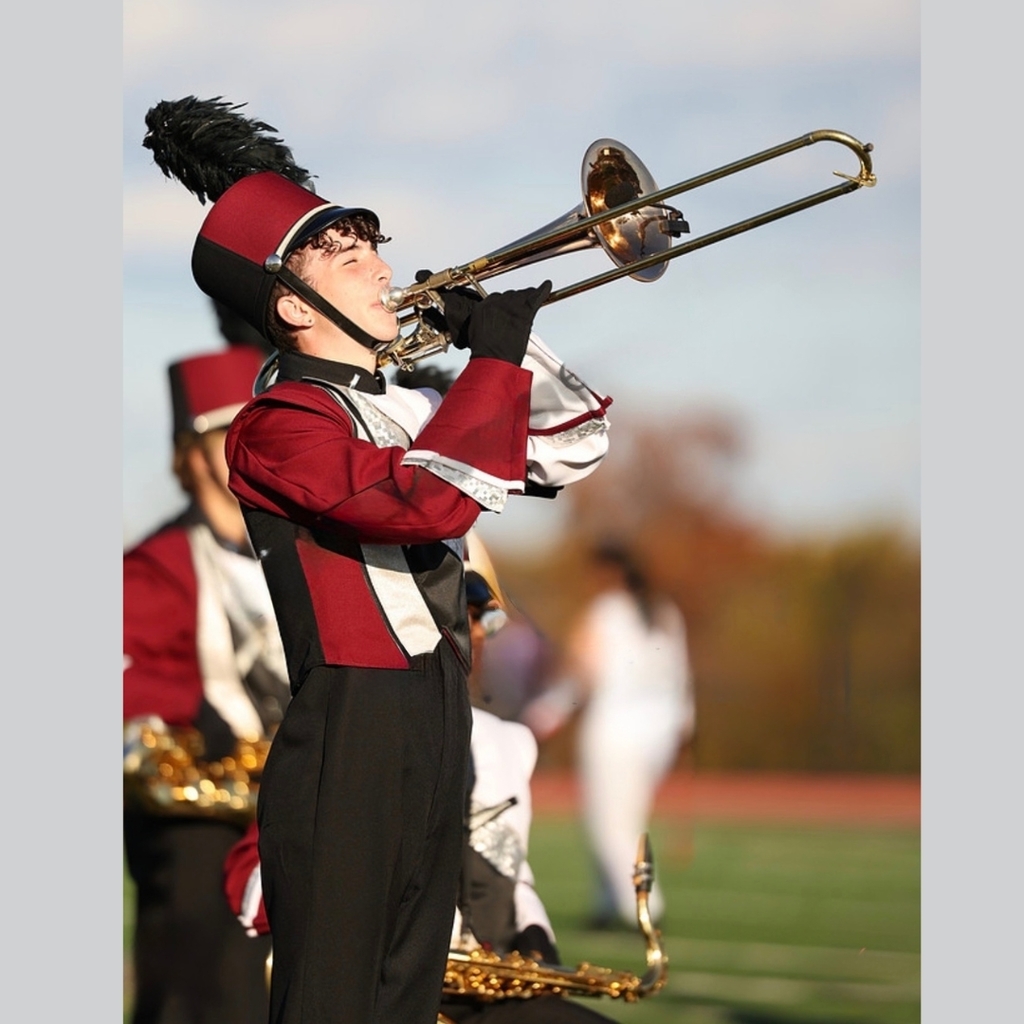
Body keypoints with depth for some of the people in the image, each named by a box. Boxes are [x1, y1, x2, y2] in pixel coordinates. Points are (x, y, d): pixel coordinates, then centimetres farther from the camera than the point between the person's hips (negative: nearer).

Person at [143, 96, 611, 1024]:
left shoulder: (414, 413, 15)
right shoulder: (279, 425, -12)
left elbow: (571, 449, 19)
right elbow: (423, 500, -28)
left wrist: (507, 334, 5)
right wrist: (495, 356, -19)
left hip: (437, 740, 9)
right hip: (347, 755, -9)